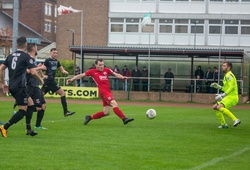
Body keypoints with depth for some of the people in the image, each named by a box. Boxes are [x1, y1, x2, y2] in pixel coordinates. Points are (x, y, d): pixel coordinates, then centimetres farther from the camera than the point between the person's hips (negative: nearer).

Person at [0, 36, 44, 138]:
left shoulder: (10, 56, 11)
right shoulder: (26, 56, -8)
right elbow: (33, 72, -15)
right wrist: (41, 80, 3)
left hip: (12, 87, 8)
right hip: (19, 87, -8)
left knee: (30, 104, 17)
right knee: (23, 110, -3)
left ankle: (29, 129, 15)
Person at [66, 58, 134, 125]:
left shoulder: (107, 70, 15)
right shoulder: (92, 71, 7)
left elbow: (116, 74, 6)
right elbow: (81, 75, 11)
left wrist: (122, 77, -14)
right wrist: (71, 79, 4)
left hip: (108, 92, 6)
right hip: (103, 91, -6)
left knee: (106, 112, 7)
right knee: (114, 104, -24)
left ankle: (89, 117, 23)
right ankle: (124, 119, -32)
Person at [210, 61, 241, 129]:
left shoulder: (229, 75, -11)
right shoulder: (226, 76, 19)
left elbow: (232, 87, -21)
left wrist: (222, 95, -23)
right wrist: (218, 86, 15)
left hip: (232, 97, -10)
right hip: (228, 97, 10)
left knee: (219, 107, -29)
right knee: (215, 107, 13)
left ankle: (235, 120, -29)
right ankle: (223, 124, 17)